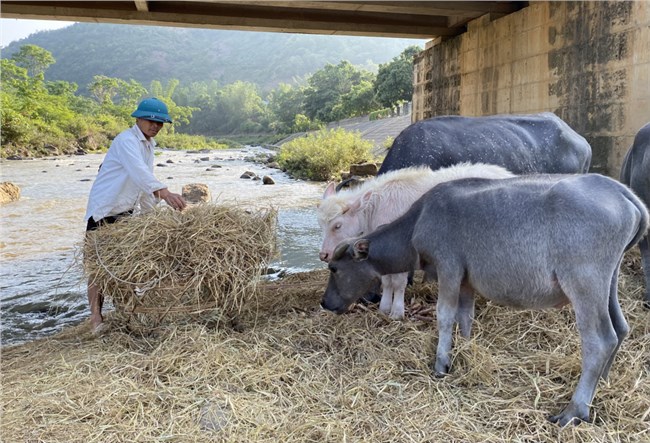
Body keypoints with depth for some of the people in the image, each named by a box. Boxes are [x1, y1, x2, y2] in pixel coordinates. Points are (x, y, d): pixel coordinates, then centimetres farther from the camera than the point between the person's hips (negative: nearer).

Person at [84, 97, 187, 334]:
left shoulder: (149, 145, 14)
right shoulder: (126, 140, -15)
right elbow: (139, 172, -35)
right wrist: (165, 193, -49)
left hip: (126, 212, 9)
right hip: (104, 210, -8)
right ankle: (96, 317, 1)